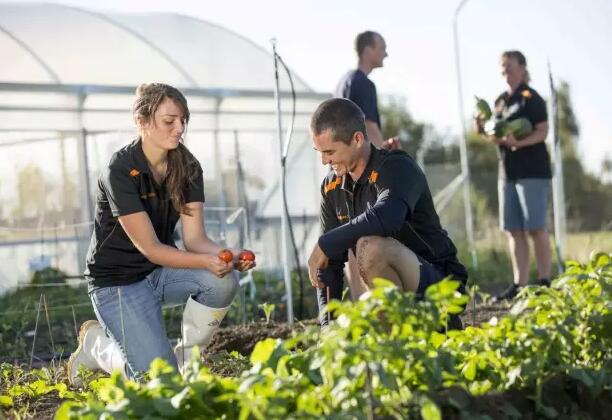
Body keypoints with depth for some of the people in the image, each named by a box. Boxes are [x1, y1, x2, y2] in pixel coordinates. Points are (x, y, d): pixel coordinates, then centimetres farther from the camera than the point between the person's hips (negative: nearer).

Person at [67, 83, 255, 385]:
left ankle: (186, 357, -3)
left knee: (224, 281, -26)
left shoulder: (188, 168, -4)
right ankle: (96, 343, 13)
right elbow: (148, 247, -25)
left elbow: (194, 239, -9)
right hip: (118, 281, -6)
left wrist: (229, 257, -31)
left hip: (161, 272, 6)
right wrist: (207, 262, -39)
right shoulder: (120, 171, -22)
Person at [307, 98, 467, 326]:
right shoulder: (331, 186, 6)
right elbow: (331, 263, 6)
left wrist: (325, 244, -31)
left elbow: (385, 218, -40)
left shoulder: (398, 168, -17)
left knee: (370, 247, -33)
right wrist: (329, 322, -5)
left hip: (438, 282, -8)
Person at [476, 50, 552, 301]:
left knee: (535, 228, -7)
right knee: (513, 230, 4)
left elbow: (542, 131, -13)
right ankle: (520, 284, 6)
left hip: (532, 170, -8)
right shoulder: (500, 101, 17)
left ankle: (544, 281, -2)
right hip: (508, 172, 8)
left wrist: (519, 142, -28)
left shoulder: (530, 98, -5)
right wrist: (486, 132, 2)